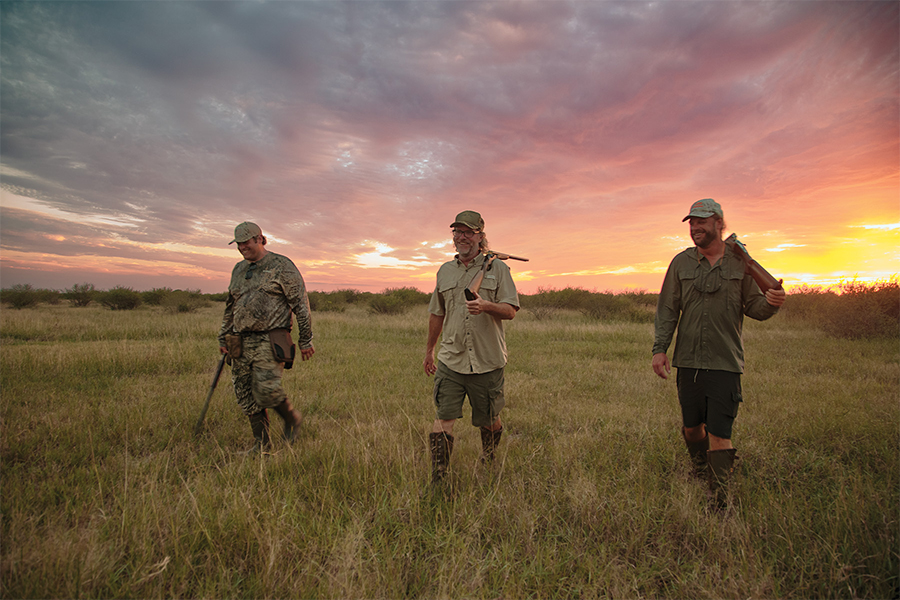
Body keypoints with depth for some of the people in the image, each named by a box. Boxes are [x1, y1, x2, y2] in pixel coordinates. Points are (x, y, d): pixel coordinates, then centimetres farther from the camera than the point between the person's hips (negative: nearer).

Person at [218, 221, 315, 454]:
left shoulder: (281, 266, -3)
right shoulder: (238, 270, 18)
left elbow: (301, 304, -5)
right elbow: (230, 306, 27)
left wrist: (305, 340, -8)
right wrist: (224, 337, 24)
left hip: (269, 341, -7)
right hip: (241, 343, 7)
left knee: (266, 389, -19)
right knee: (246, 397, 5)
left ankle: (292, 418, 10)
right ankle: (261, 444, 17)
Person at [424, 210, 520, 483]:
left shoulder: (497, 268, 2)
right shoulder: (445, 271, 13)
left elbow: (510, 310, -5)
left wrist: (486, 305, -26)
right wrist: (429, 350, 26)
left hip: (488, 361, -2)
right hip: (450, 360, 2)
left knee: (489, 421, 12)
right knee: (443, 419, -6)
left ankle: (489, 463, 39)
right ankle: (438, 481, 4)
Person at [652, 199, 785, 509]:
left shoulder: (740, 262, 4)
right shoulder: (681, 262, 6)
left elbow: (754, 307, 7)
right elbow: (667, 309, 5)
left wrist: (772, 302, -16)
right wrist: (659, 348, -3)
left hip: (725, 362, -2)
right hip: (687, 361, 2)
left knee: (719, 433, -4)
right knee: (691, 426, 13)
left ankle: (720, 501, 7)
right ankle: (700, 471, 41)